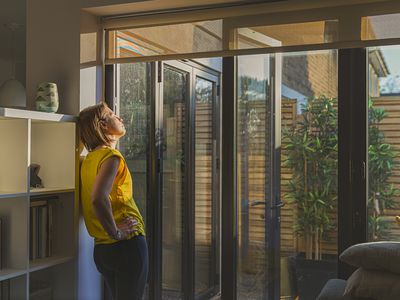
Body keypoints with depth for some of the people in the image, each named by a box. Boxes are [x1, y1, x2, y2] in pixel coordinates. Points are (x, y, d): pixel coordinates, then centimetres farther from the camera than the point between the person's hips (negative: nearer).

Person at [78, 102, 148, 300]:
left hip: (101, 247, 9)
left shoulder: (89, 158, 10)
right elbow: (99, 198, -30)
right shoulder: (111, 156, -15)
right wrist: (115, 233, -18)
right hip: (127, 245, -9)